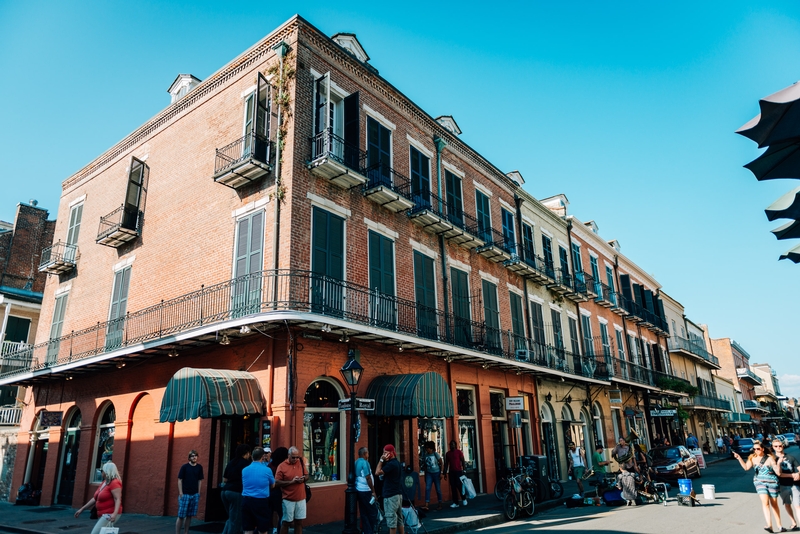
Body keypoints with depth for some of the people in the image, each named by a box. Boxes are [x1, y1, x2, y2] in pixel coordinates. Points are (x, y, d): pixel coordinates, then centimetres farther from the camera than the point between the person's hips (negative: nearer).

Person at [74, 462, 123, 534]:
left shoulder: (114, 483, -16)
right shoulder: (104, 483, 14)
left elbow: (117, 499, -26)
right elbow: (95, 498, 20)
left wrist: (115, 513, -38)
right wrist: (82, 509, 19)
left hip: (110, 515, -9)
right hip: (103, 515, 9)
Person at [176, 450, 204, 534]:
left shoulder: (199, 467, 6)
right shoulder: (184, 467, -4)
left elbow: (199, 481, 10)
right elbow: (179, 480, -3)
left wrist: (198, 494, 7)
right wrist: (181, 494, -9)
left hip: (195, 495, 3)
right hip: (185, 494, -3)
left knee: (189, 516, 8)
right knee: (181, 516, -2)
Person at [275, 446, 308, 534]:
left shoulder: (301, 462, 4)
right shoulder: (282, 466, -10)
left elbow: (307, 476, 13)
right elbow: (277, 483, -12)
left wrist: (303, 479, -10)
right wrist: (291, 481, -19)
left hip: (301, 498, 4)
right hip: (288, 499, -4)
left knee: (299, 522, 10)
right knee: (286, 522, 7)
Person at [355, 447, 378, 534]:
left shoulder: (356, 462, 10)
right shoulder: (364, 462, -15)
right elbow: (368, 478, -18)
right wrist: (373, 491, -13)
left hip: (359, 490, 8)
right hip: (366, 491, -8)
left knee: (364, 513, 11)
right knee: (373, 512, 1)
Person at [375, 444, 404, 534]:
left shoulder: (390, 464, -17)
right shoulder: (397, 463, 14)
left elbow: (377, 472, -18)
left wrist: (381, 460, -13)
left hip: (391, 496, -10)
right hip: (398, 494, 10)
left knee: (391, 519, -5)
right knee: (399, 518, 14)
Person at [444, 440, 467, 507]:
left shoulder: (459, 452, -1)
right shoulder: (448, 453, 11)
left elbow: (463, 461, -4)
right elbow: (446, 464, 13)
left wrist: (463, 470, -14)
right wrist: (445, 473, 9)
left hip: (458, 471, -4)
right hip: (451, 472, 4)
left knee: (459, 485, -9)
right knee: (453, 487, 1)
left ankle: (464, 499, 12)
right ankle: (455, 503, 5)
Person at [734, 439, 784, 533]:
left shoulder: (770, 458, -12)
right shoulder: (753, 458, 0)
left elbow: (778, 473, -14)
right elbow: (746, 467, 2)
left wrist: (778, 463, -29)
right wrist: (739, 458, -7)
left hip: (772, 483, -2)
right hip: (760, 482, 2)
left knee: (774, 504, 11)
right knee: (765, 502, -16)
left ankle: (779, 526, 26)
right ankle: (769, 525, -21)